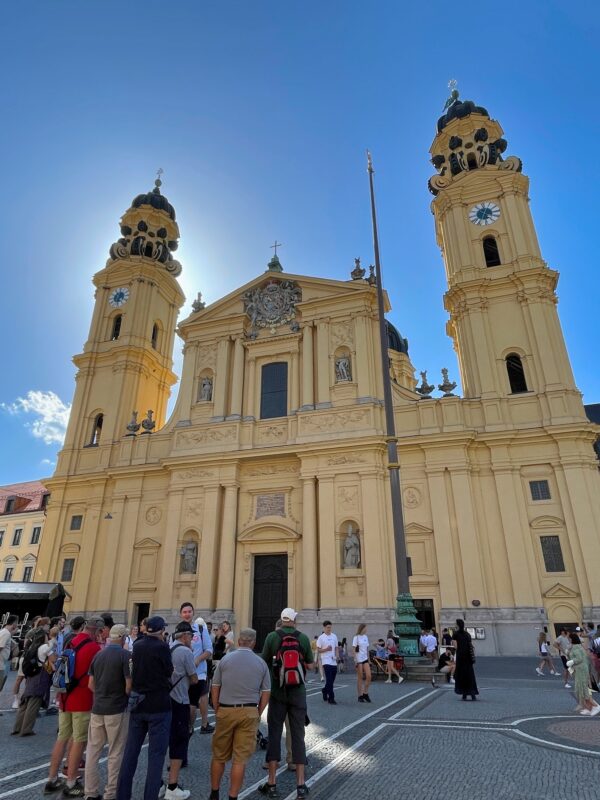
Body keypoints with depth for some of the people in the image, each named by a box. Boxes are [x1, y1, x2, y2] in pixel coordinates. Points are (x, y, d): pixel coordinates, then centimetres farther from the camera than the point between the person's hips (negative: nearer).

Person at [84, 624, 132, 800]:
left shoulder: (98, 655, 5)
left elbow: (91, 685, 9)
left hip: (97, 708, 6)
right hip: (117, 709, -6)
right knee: (116, 754, 6)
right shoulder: (124, 655, -14)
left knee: (93, 751, 15)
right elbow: (129, 685, -15)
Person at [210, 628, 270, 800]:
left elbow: (215, 688, 3)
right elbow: (266, 693, 3)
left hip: (226, 710, 1)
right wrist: (257, 714, 12)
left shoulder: (225, 660, -1)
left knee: (219, 756, 18)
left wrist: (217, 711, 13)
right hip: (249, 712, -1)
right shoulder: (261, 664, 0)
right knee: (240, 759, 9)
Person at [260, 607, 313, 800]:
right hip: (298, 692, 1)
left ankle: (271, 784, 16)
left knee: (274, 734, 10)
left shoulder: (272, 637, -9)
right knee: (298, 735, 9)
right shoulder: (303, 638, -6)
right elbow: (310, 665, 1)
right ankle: (301, 784, 14)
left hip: (278, 691, -1)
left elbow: (264, 663, -2)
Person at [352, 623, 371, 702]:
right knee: (360, 678, 1)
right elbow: (354, 650, -10)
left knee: (368, 676, -2)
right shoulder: (356, 637, -8)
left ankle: (365, 694, 12)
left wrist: (368, 659, 14)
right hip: (359, 660, -6)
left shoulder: (366, 637, 10)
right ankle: (360, 696, 12)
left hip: (365, 659, 6)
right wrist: (356, 660, -15)